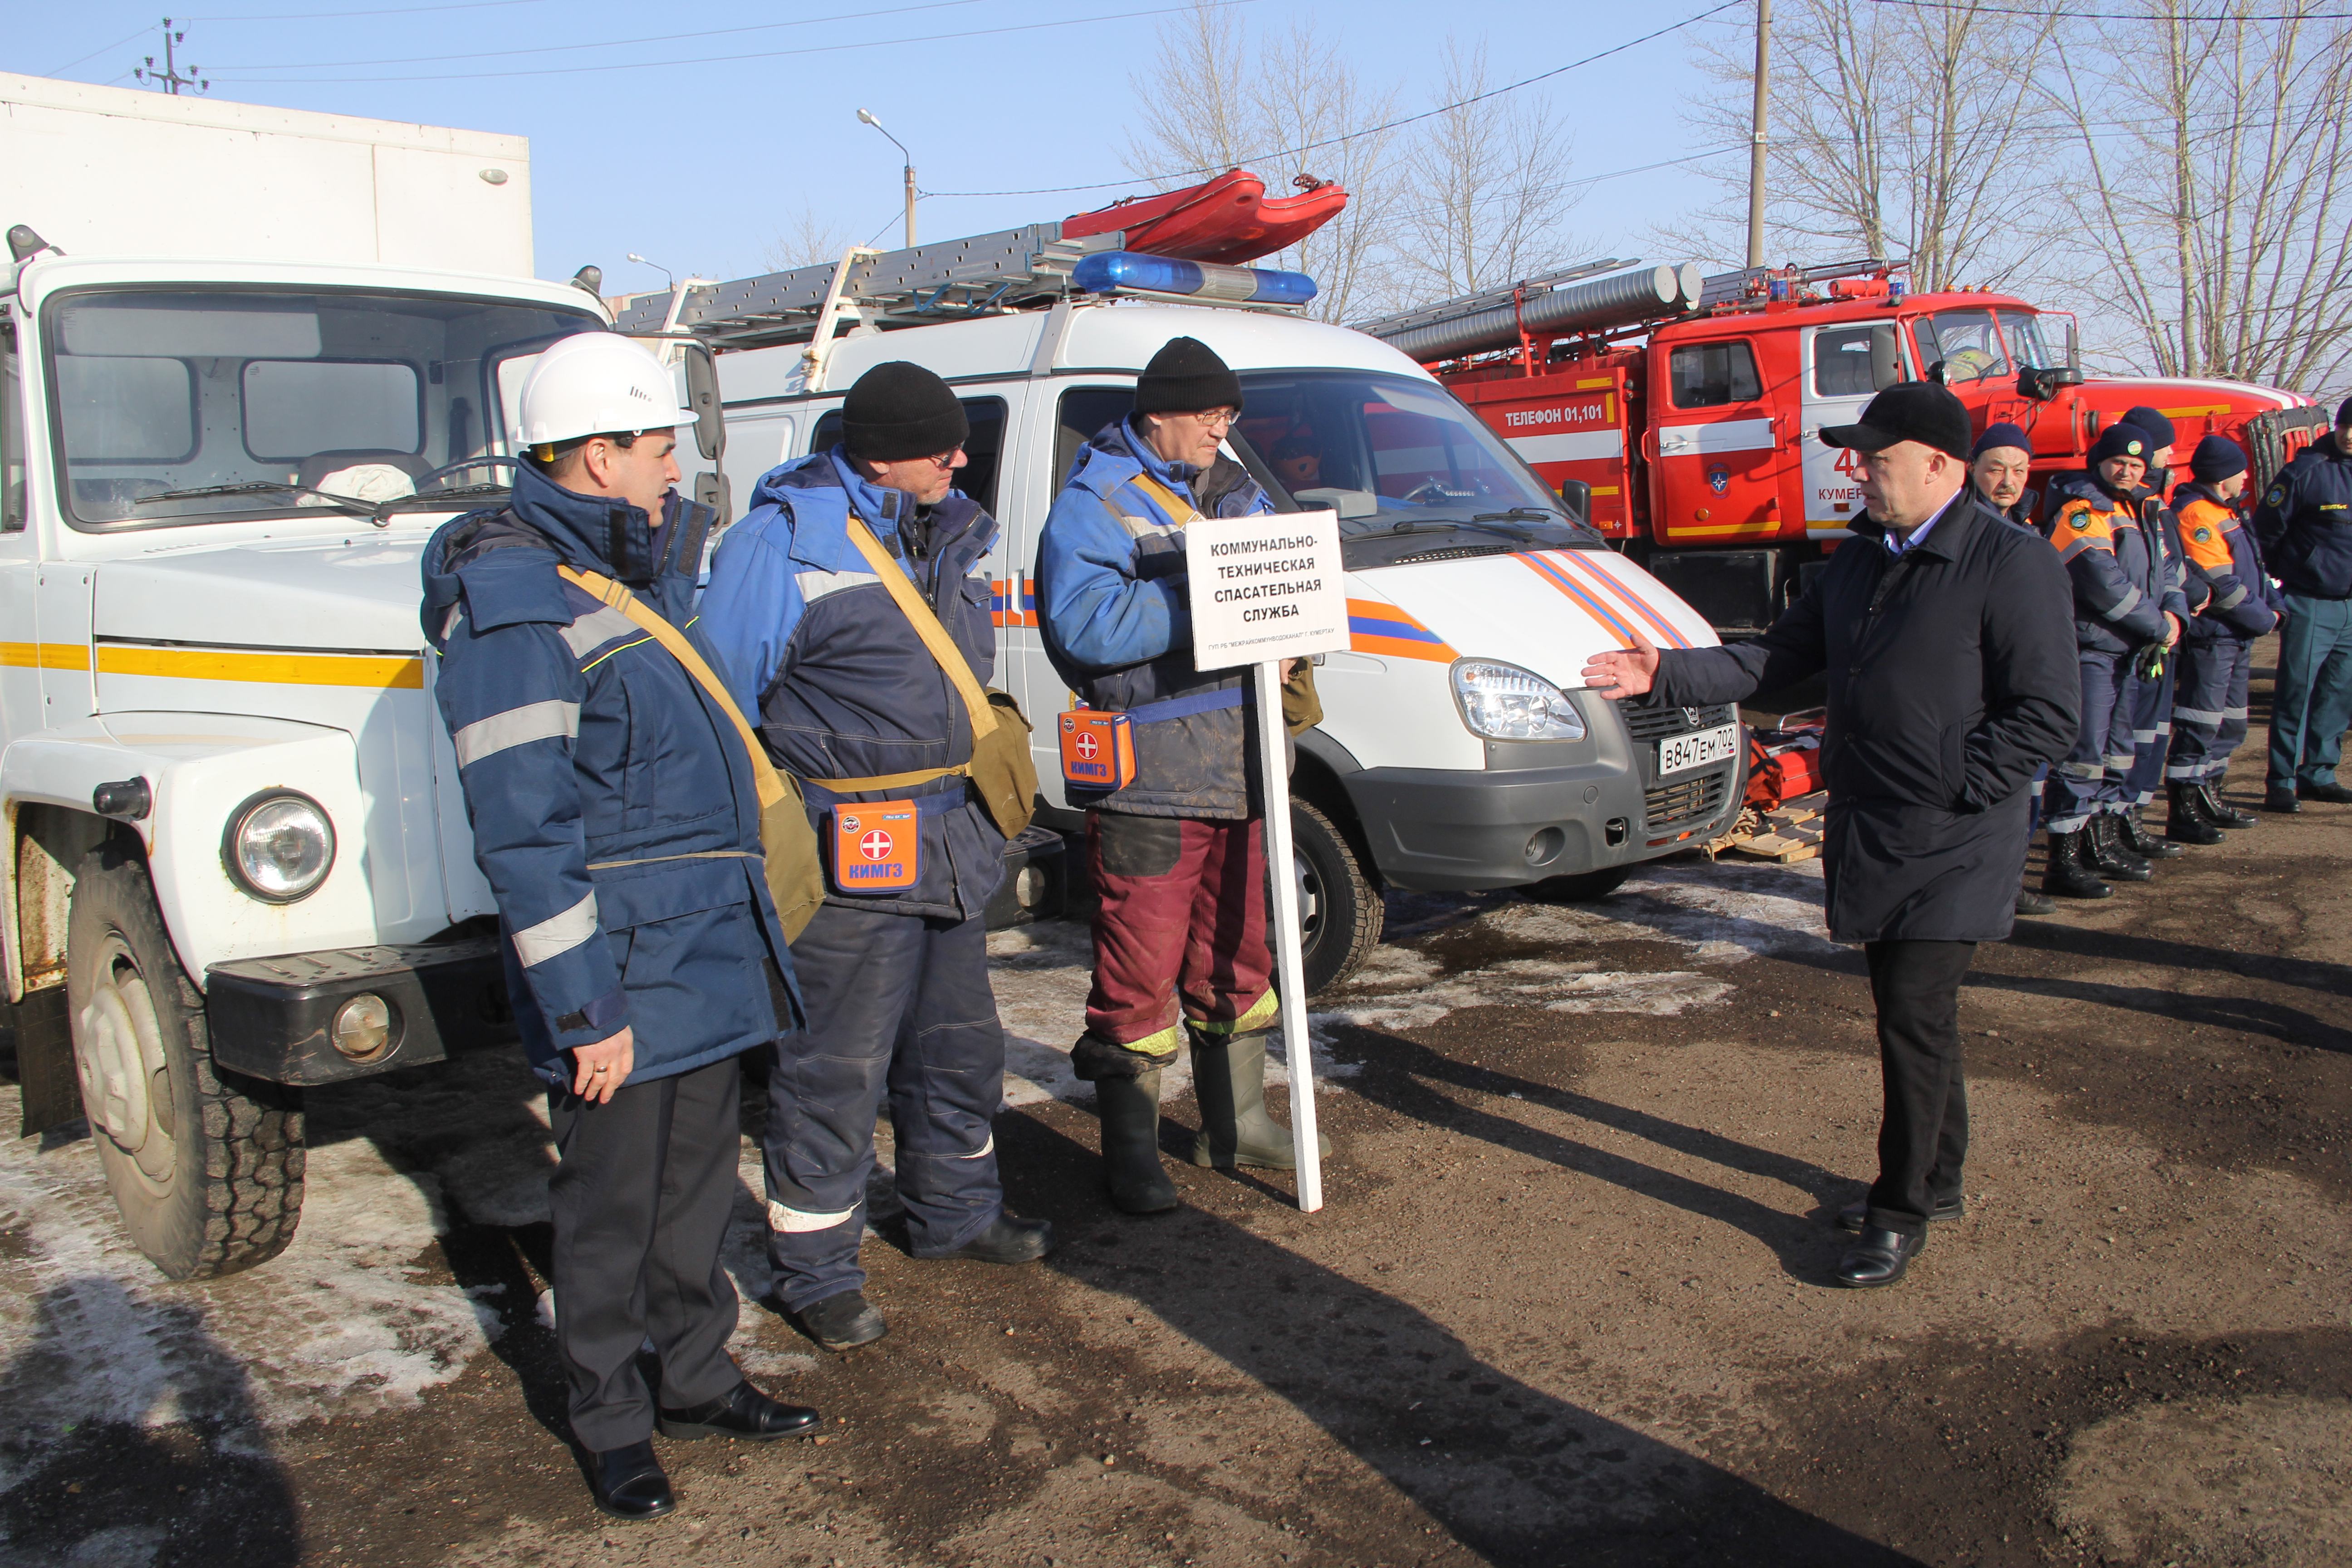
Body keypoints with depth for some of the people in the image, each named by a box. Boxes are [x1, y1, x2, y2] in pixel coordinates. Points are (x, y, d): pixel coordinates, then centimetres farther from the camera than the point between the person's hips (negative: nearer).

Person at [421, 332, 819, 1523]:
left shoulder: (641, 567, 14)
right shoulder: (512, 607, -16)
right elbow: (522, 831, -20)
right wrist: (582, 1008, -20)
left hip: (705, 944, 9)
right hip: (617, 967, -8)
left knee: (697, 1174, 18)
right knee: (611, 1196, 6)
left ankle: (696, 1379, 34)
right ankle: (610, 1421, 24)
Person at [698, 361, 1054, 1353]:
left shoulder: (951, 533, 10)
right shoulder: (785, 540, -13)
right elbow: (720, 703, -10)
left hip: (950, 842, 8)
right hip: (848, 855, -8)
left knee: (958, 1042, 20)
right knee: (835, 1068, -1)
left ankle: (956, 1213, 40)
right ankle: (817, 1273, 15)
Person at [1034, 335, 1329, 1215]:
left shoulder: (1236, 491, 16)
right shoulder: (1094, 504, -7)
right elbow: (1084, 624, -22)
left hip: (1237, 768, 7)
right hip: (1147, 773, -7)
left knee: (1237, 948, 17)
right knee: (1141, 964, -2)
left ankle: (1235, 1123, 32)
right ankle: (1130, 1152, 13)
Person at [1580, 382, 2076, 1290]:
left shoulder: (2012, 565, -12)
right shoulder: (1858, 562, 12)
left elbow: (2049, 716, -14)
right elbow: (1779, 659, 13)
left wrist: (1949, 788, -18)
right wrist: (1665, 676, 2)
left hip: (1951, 848, -7)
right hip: (1868, 835, 7)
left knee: (1915, 1018, -5)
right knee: (1911, 1013, 17)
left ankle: (1900, 1213, 10)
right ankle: (1936, 1182, 33)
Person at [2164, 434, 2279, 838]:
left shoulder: (2226, 511, 17)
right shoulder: (2196, 515, -16)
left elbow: (2252, 565, 24)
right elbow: (2221, 584, -20)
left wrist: (2274, 603, 10)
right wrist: (2264, 620, -10)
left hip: (2237, 637, 11)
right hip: (2211, 637, -11)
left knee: (2230, 725, 17)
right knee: (2200, 726, -8)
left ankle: (2208, 800, 27)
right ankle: (2182, 814, -3)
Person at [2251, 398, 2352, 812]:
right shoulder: (2307, 472, -9)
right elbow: (2266, 530, -5)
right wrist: (2282, 579, 2)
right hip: (2310, 604, -6)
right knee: (2297, 691, -5)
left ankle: (2318, 774, 20)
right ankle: (2281, 783, 0)